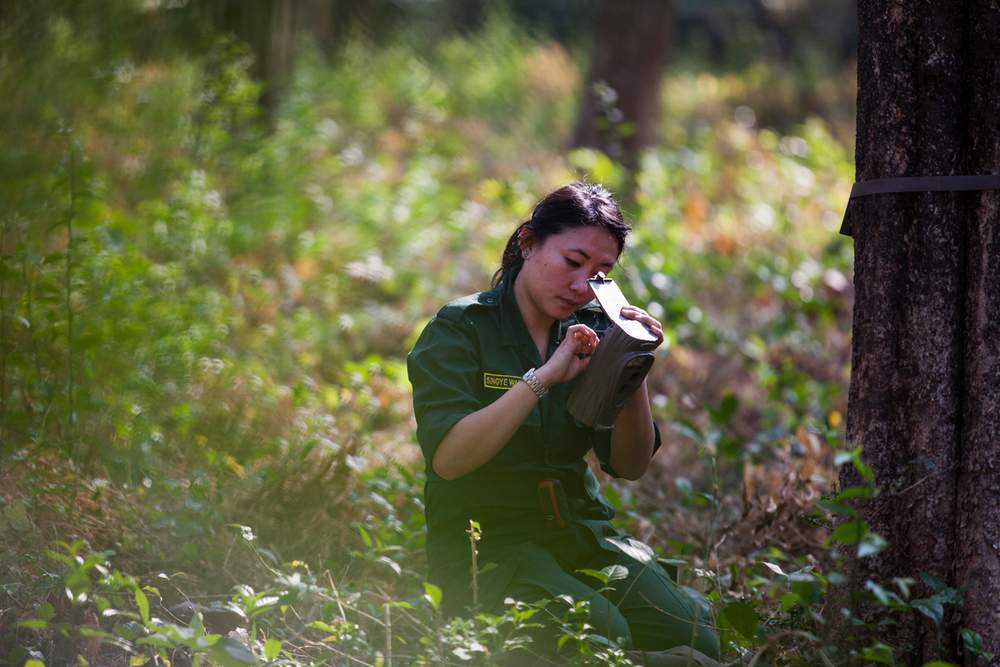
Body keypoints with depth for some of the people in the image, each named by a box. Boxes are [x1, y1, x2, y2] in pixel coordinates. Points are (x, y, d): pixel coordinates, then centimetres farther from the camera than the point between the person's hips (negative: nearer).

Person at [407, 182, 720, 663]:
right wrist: (544, 377, -24)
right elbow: (447, 458, -20)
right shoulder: (459, 330, -5)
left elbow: (629, 465, 6)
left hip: (580, 531, 5)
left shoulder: (591, 331, 10)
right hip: (485, 543, -5)